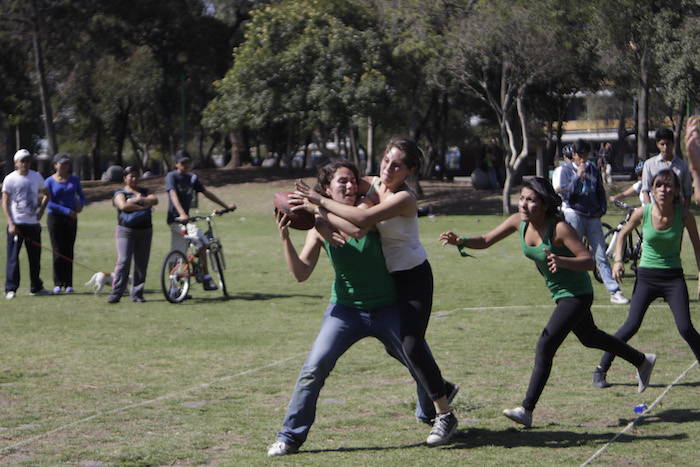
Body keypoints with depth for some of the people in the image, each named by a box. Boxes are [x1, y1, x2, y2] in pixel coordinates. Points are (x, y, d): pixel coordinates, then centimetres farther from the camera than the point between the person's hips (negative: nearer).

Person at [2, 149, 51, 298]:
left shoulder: (36, 177, 9)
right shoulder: (10, 179, -3)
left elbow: (46, 194, 23)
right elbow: (5, 203, -4)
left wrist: (41, 210, 7)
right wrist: (10, 223, -13)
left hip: (33, 223, 4)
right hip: (16, 223, -4)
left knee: (35, 256, 9)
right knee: (13, 256, -6)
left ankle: (36, 287, 19)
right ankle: (10, 289, -1)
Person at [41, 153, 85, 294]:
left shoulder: (74, 179, 9)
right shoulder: (49, 181, -1)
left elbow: (81, 195, 23)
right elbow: (48, 203, -9)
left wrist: (80, 204, -1)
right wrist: (67, 211, -16)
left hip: (71, 219, 3)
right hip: (55, 217, -3)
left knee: (69, 251, 0)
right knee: (58, 252, -7)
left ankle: (68, 284, 2)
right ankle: (57, 284, -3)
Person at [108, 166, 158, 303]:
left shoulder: (145, 191, 17)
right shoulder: (120, 193, 5)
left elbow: (155, 200, -3)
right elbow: (124, 206, -16)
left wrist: (140, 199, -16)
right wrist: (143, 207, -13)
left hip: (145, 232, 4)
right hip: (126, 231, -4)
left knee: (142, 263, 1)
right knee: (123, 261, -14)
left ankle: (137, 293, 9)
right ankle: (115, 293, -12)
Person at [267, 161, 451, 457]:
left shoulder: (366, 208, -7)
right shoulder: (320, 227, -3)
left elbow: (356, 227, -30)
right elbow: (301, 273, -10)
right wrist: (285, 237, -20)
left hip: (387, 309, 0)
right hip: (346, 310, 0)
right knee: (314, 368, -16)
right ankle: (290, 437, -5)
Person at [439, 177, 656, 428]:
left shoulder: (559, 228, -29)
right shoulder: (519, 221, -10)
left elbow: (588, 261, -29)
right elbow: (486, 240, -7)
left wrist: (560, 261, -47)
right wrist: (461, 241, -27)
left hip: (577, 295, -9)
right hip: (560, 293, 9)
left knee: (545, 345, -19)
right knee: (590, 338, 28)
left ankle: (527, 410, -15)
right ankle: (643, 361, 51)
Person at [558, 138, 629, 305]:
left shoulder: (593, 170, 14)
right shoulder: (566, 170, 3)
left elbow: (600, 192, 22)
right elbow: (565, 194, -9)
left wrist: (602, 210, 7)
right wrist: (578, 176, -16)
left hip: (593, 217, 3)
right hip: (574, 215, -3)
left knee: (601, 256, -2)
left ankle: (615, 292, -6)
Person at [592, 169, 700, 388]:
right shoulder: (643, 212, -11)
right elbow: (622, 234, 8)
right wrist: (618, 260, -5)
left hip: (674, 277, 0)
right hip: (646, 276, 0)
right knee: (632, 325, -10)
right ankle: (601, 369, 3)